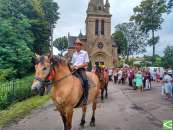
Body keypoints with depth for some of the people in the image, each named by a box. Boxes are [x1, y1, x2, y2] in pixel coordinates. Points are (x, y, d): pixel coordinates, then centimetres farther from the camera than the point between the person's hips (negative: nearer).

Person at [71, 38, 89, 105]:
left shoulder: (85, 53, 3)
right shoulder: (74, 54, 18)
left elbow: (86, 64, -3)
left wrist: (78, 66, -13)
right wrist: (73, 67, -1)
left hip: (81, 69, -4)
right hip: (74, 69, 4)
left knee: (85, 80, -31)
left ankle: (85, 98, -22)